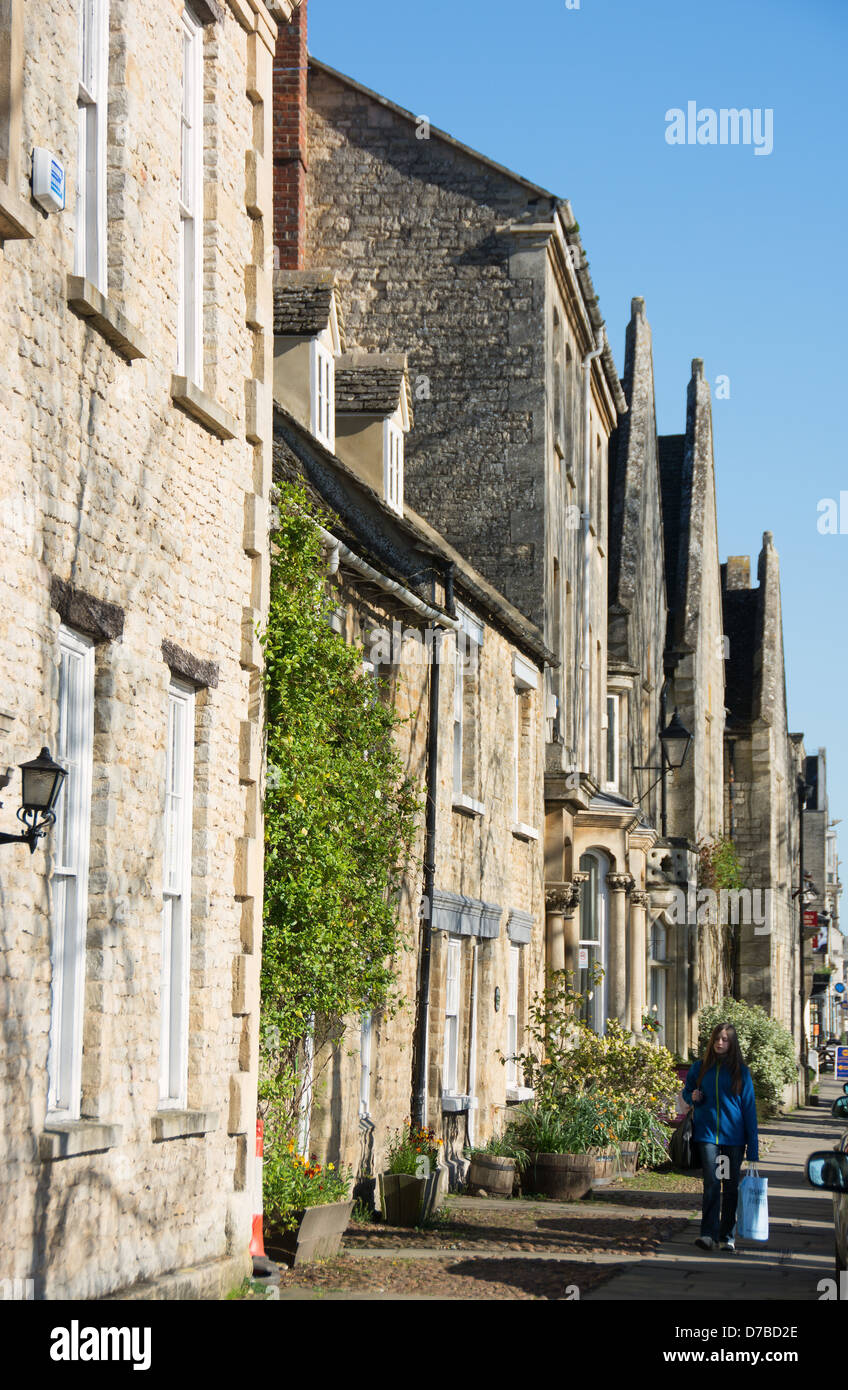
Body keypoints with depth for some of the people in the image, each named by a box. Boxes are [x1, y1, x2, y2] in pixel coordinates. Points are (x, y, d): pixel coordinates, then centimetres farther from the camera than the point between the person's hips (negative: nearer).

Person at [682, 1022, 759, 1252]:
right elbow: (686, 1090, 23)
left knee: (731, 1186, 5)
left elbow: (749, 1107, 2)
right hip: (707, 1133, 0)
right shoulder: (700, 1067, 7)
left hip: (733, 1135, 0)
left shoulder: (740, 1071, 3)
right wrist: (692, 1097, -4)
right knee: (711, 1183, -12)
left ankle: (728, 1237, 14)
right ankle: (709, 1234, -18)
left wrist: (753, 1147, -2)